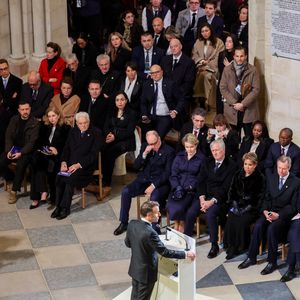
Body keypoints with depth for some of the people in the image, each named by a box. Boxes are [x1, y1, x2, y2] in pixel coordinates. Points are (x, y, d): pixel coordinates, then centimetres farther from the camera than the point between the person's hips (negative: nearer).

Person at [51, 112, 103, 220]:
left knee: (70, 179, -30)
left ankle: (65, 208, -21)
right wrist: (63, 162, -7)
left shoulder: (96, 133, -1)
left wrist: (78, 165, -19)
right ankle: (58, 206, -18)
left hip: (85, 165, -5)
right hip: (70, 162, 5)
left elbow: (93, 154, -9)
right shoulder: (73, 132, 17)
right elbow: (66, 149, 13)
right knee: (59, 177, -25)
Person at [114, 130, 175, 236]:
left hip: (160, 182, -5)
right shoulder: (145, 147, 7)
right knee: (125, 192, -16)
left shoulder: (169, 151, -8)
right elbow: (136, 166, 5)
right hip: (144, 179, 5)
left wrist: (154, 185, -21)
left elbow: (167, 173, -12)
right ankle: (124, 223, -4)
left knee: (154, 197, -36)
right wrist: (144, 154, -12)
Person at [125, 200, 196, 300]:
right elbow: (165, 252, -28)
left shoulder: (132, 224, -10)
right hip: (146, 273, -7)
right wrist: (186, 254, -20)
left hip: (135, 268, 7)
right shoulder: (150, 233, -33)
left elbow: (127, 243, 6)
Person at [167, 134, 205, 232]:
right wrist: (177, 187, -8)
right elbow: (173, 175, 10)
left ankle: (181, 226, -5)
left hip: (191, 190, -3)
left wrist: (190, 187, -14)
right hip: (178, 187, 3)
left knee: (179, 207, -29)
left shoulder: (201, 158, 4)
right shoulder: (179, 157, 16)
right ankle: (176, 224, -3)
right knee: (171, 205, -27)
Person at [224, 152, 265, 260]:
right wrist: (233, 203, -1)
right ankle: (231, 246, -15)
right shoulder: (238, 175, 11)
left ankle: (242, 247, -14)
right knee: (230, 221, -24)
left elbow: (261, 197, -6)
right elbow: (232, 191, 16)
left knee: (242, 222, -29)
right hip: (238, 205, 4)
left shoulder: (260, 178, -3)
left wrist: (250, 207, -15)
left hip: (251, 207, -4)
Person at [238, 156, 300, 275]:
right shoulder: (271, 178, 10)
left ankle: (272, 262, -21)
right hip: (270, 211, 4)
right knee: (258, 226, -24)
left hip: (285, 214, -4)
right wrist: (265, 211, -9)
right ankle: (251, 257, -14)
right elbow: (266, 198, 11)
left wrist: (279, 215, -19)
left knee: (271, 228, -31)